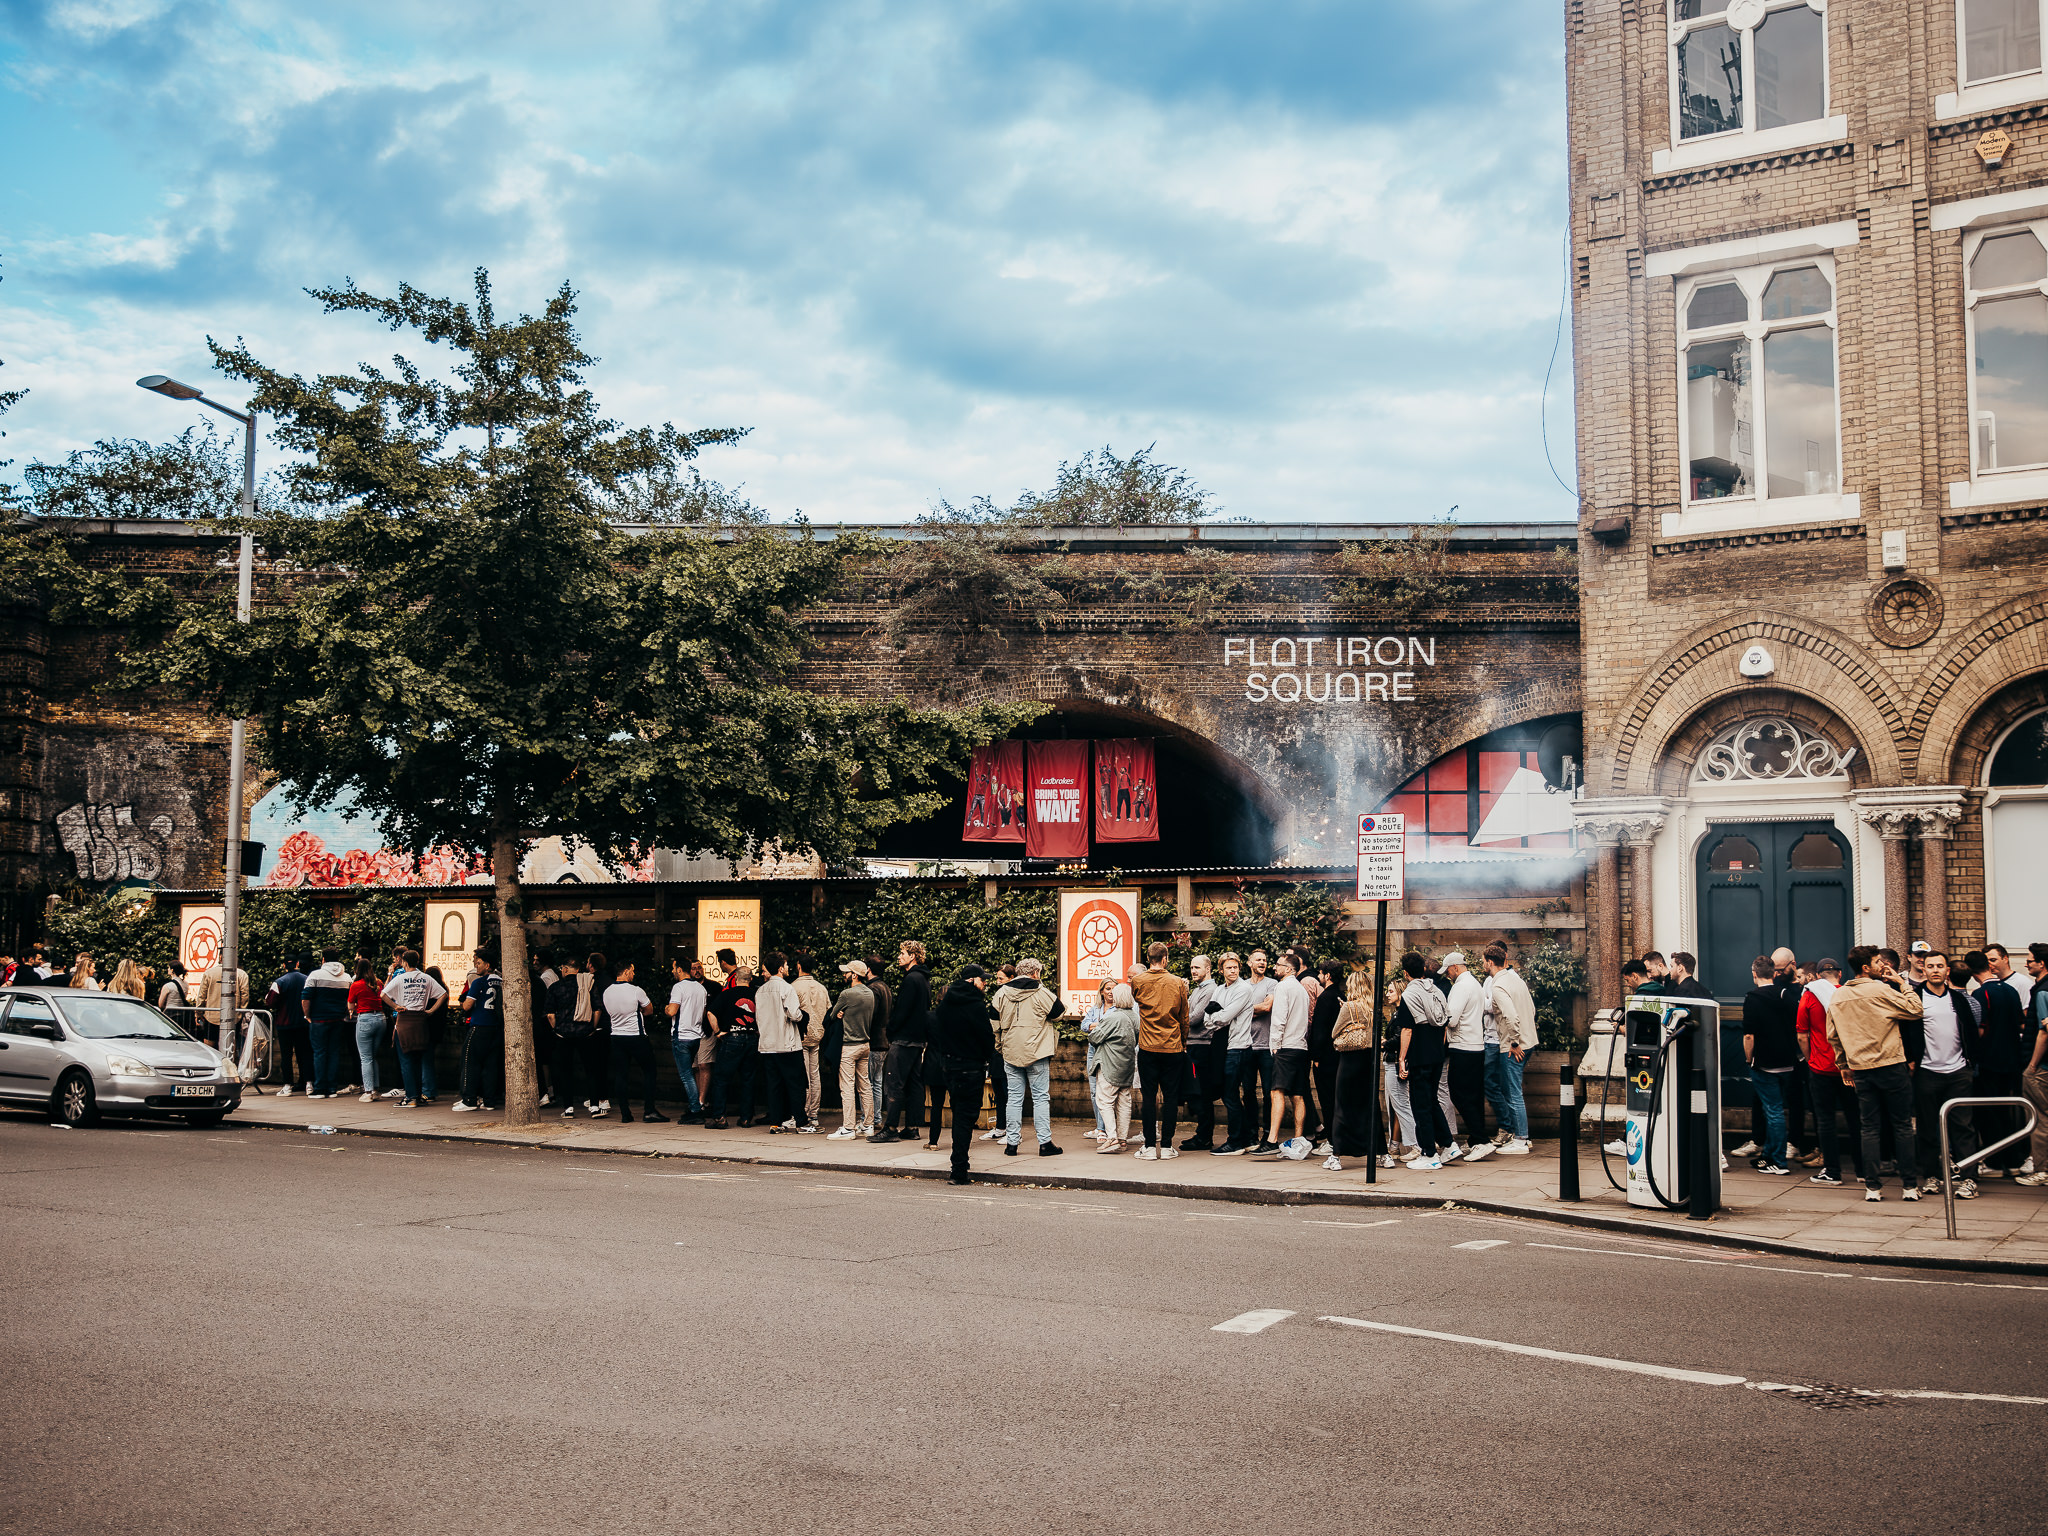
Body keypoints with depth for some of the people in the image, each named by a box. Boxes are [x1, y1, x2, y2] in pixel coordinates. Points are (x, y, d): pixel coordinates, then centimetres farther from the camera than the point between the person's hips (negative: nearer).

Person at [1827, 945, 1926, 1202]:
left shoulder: (1837, 998, 7)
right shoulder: (1881, 991, -12)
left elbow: (1833, 1036, 13)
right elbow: (1915, 1011, -8)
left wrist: (1844, 1066, 22)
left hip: (1861, 1070, 5)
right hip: (1891, 1066, -4)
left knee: (1869, 1127, 8)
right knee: (1903, 1125, 5)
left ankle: (1872, 1186, 5)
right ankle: (1910, 1185, 7)